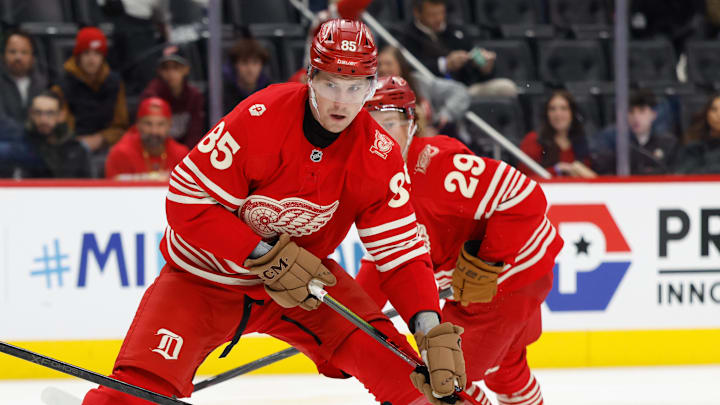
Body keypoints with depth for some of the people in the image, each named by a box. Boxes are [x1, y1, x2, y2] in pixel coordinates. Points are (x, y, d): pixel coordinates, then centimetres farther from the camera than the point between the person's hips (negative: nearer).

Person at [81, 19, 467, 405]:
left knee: (387, 356, -17)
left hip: (302, 272, 3)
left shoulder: (380, 155, -14)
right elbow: (186, 201, -23)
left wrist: (432, 329, -28)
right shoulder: (261, 118, -26)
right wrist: (266, 257, -29)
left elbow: (402, 254, -12)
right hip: (206, 275, -3)